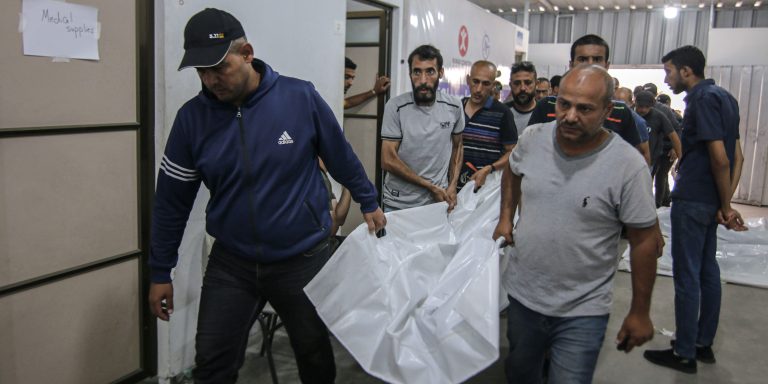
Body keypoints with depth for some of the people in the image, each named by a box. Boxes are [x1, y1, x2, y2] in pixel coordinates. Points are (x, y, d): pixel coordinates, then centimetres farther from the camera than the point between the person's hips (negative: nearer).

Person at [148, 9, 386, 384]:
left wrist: (368, 202, 12)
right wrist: (160, 272, 6)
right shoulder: (192, 117, -7)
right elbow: (172, 200, 2)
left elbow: (341, 157, 2)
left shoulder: (300, 97, -13)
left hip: (304, 259, -1)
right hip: (230, 263, 1)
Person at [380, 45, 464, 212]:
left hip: (438, 202, 2)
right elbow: (388, 160, -14)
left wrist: (453, 186, -1)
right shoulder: (395, 107, -12)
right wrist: (430, 186, -13)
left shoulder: (454, 106, -3)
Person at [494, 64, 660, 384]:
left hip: (582, 313, -4)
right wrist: (505, 218, 6)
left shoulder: (627, 165, -19)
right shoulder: (532, 138, -7)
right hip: (522, 295, 5)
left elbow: (643, 242, -11)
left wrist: (640, 313, -5)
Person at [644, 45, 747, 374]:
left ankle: (685, 354, 11)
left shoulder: (703, 99, -16)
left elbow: (720, 157, -21)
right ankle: (704, 343, 28)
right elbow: (736, 155, 12)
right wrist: (726, 202, 7)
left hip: (692, 200, -10)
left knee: (687, 276, 0)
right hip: (711, 200, 10)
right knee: (708, 270, 16)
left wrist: (726, 206, -10)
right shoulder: (724, 97, 12)